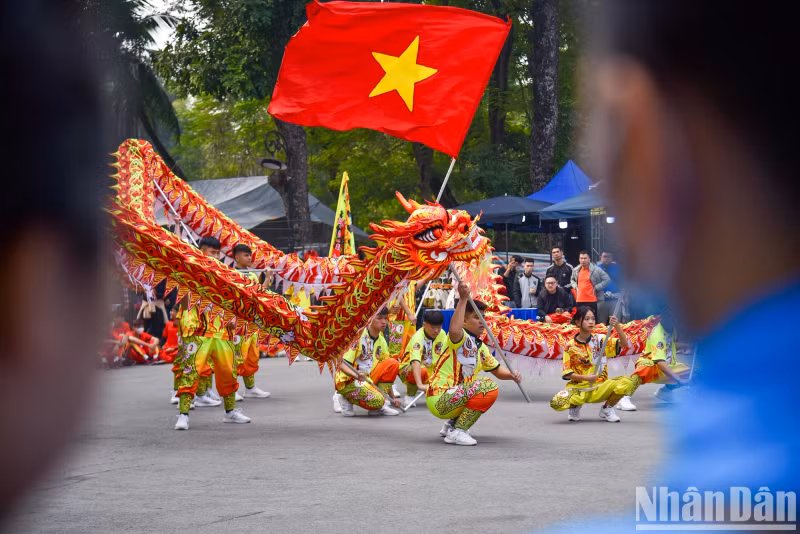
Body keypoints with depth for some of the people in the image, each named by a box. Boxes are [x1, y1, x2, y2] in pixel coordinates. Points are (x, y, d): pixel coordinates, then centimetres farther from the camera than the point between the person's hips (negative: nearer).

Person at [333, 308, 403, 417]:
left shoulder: (382, 341, 9)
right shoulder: (359, 337, -14)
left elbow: (386, 372, 12)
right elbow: (342, 365, -19)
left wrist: (392, 398, 7)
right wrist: (357, 375, -39)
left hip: (368, 379, 7)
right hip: (348, 381, -7)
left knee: (393, 363, -11)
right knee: (377, 401, -29)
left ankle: (383, 404, -7)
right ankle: (346, 399, -4)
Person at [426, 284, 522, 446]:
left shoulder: (481, 347, 16)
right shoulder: (461, 338, -12)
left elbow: (497, 369, 24)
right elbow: (454, 330, -38)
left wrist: (511, 375, 2)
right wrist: (463, 299, -40)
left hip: (452, 399, 10)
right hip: (439, 400, -10)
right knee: (488, 387, -25)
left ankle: (451, 424, 23)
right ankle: (458, 432, -19)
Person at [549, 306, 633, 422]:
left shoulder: (600, 340, 4)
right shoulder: (570, 346, -1)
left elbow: (623, 344, -6)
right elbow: (567, 373, -3)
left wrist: (617, 326, -22)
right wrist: (585, 378, -19)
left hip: (599, 388, 2)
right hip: (578, 388, -2)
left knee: (627, 382, -26)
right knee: (556, 403, -33)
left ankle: (607, 408, 2)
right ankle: (575, 406, 6)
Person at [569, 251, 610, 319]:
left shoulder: (596, 270, -5)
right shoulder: (575, 270, 11)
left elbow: (607, 279, -4)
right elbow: (572, 280, 30)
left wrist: (596, 288, -9)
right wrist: (575, 287, 10)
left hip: (592, 300, -5)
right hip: (579, 301, 5)